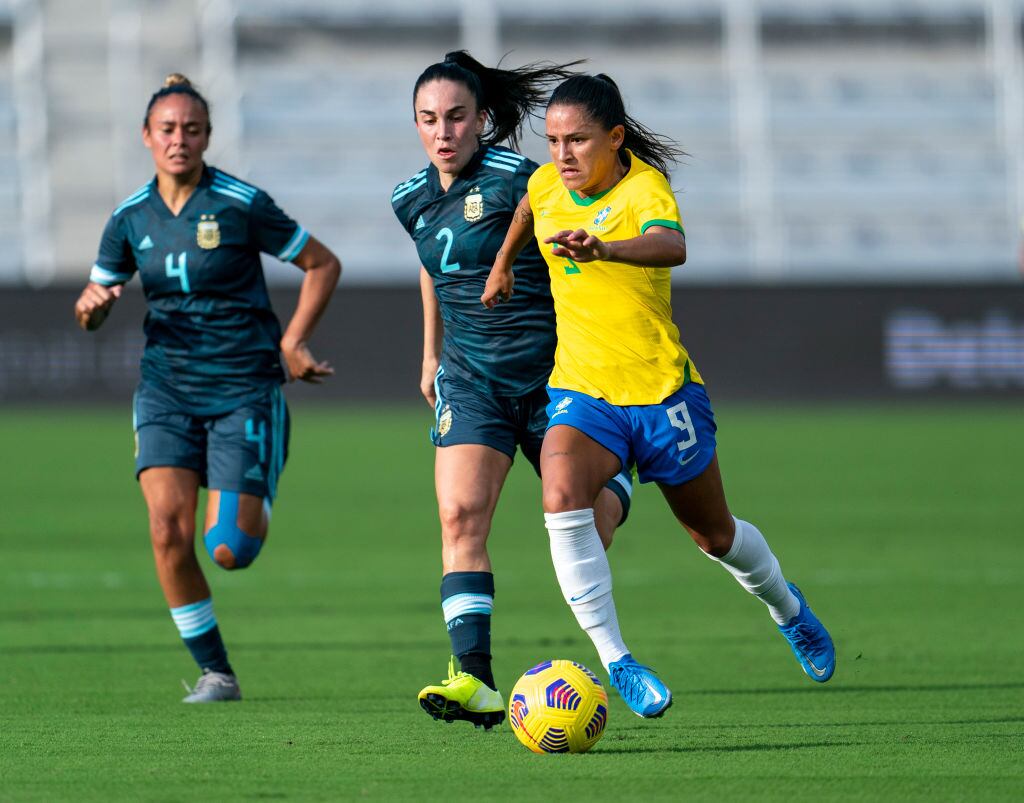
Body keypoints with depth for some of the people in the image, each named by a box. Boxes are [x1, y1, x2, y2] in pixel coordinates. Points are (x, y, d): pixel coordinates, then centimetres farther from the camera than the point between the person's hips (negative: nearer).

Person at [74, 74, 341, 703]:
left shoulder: (242, 204, -8)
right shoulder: (131, 218, 4)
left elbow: (324, 265, 1)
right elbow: (92, 309, 15)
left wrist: (293, 342, -7)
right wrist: (92, 305, -9)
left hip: (244, 388, -3)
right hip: (168, 389, 3)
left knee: (229, 549, -10)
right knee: (169, 529, -16)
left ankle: (258, 501, 28)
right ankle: (215, 672, -1)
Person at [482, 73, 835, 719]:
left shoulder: (645, 189, -20)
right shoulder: (547, 184, -2)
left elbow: (671, 247, -44)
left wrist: (602, 248, -62)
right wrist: (504, 262, 33)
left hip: (662, 392, -3)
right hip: (581, 391, 3)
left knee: (715, 533, 16)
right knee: (562, 499, -28)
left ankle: (787, 606, 50)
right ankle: (616, 662, -23)